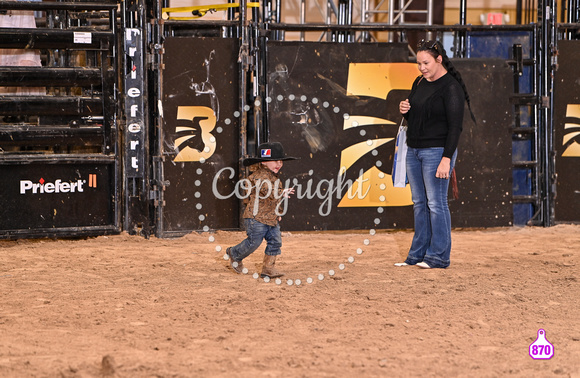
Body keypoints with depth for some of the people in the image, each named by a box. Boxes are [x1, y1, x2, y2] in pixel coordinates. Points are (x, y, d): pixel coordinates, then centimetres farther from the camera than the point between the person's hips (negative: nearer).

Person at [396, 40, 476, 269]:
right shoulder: (419, 83, 12)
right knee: (419, 203, 10)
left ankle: (439, 256, -1)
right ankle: (418, 254, 16)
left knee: (436, 203, -6)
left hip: (437, 151, -8)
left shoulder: (451, 87, -12)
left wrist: (446, 159, -22)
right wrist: (404, 110, -1)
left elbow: (455, 126, -16)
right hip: (414, 150, 8)